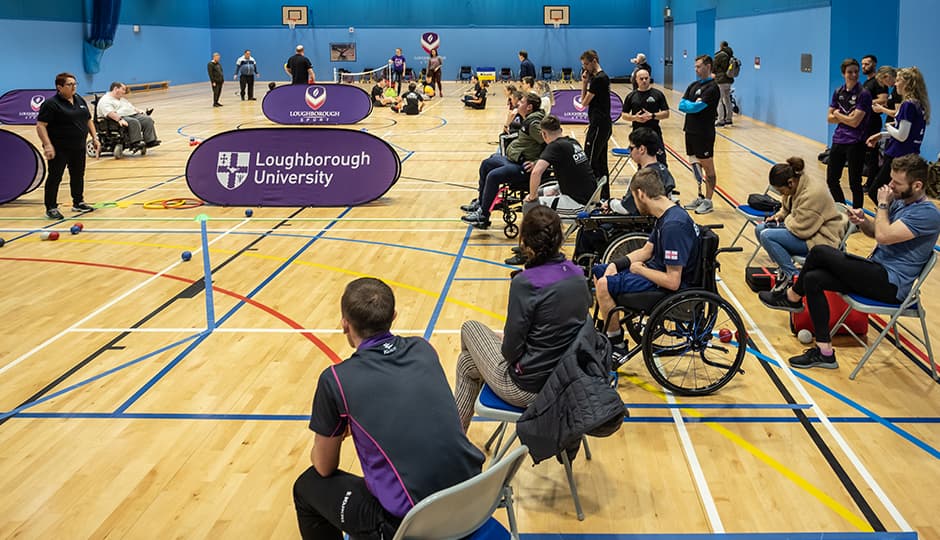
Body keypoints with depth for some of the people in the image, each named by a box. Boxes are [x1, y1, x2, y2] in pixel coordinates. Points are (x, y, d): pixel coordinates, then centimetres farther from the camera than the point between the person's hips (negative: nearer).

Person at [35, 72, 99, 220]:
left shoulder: (79, 100, 9)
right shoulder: (51, 104, -13)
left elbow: (88, 120, 19)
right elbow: (40, 125, -17)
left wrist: (94, 138, 11)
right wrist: (47, 145, -25)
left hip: (78, 147, 7)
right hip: (59, 149, -7)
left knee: (78, 175, 15)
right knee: (55, 177, -1)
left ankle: (78, 203, 29)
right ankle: (51, 208, 5)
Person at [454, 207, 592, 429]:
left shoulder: (525, 283, -24)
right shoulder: (578, 275, -2)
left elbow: (511, 350, -20)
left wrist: (508, 349, 5)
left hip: (527, 389, -7)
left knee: (470, 328, 19)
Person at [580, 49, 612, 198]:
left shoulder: (598, 79, -16)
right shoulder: (600, 77, 15)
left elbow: (584, 102, -12)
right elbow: (584, 100, 14)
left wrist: (584, 83, 1)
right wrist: (585, 82, 4)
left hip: (599, 125, -11)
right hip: (603, 124, 11)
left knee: (590, 161, -9)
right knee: (601, 162, 14)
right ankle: (604, 195, 20)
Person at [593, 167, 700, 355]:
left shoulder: (673, 226, -28)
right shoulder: (665, 216, 4)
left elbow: (672, 282, -29)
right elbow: (646, 250, 15)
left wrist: (640, 270, -14)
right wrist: (616, 264, 0)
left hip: (666, 288, -11)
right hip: (658, 270, 11)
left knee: (604, 284, -23)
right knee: (598, 271, 14)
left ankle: (618, 347, -8)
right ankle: (607, 333, 23)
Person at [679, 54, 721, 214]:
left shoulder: (712, 88, -13)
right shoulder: (693, 85, 12)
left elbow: (696, 107, -21)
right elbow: (681, 105, 3)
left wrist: (690, 106, -2)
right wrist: (694, 104, -11)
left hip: (704, 133, -8)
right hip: (690, 131, 8)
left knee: (708, 168, 0)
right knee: (696, 165, 15)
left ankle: (708, 201, 6)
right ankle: (700, 197, 25)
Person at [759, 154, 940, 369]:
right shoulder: (900, 200, 12)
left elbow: (884, 236, -26)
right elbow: (874, 231, 22)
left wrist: (882, 205, -11)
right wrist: (863, 221, -1)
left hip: (891, 284, -10)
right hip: (878, 273, 10)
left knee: (820, 252, -17)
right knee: (812, 279, -8)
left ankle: (792, 297, 9)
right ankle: (824, 352, -5)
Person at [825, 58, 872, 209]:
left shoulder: (863, 94, -12)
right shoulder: (838, 92, 7)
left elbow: (855, 122, -18)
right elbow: (830, 118, 5)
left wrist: (838, 114, -3)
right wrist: (846, 118, -10)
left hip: (855, 144, -7)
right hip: (838, 141, 7)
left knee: (854, 184, 0)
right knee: (831, 180, 14)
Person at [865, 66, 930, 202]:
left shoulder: (908, 105, -18)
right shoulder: (919, 104, 10)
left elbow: (902, 136, -19)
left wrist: (888, 127, -1)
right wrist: (881, 135, 15)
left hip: (898, 157, -10)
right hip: (910, 156, 10)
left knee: (875, 192, -3)